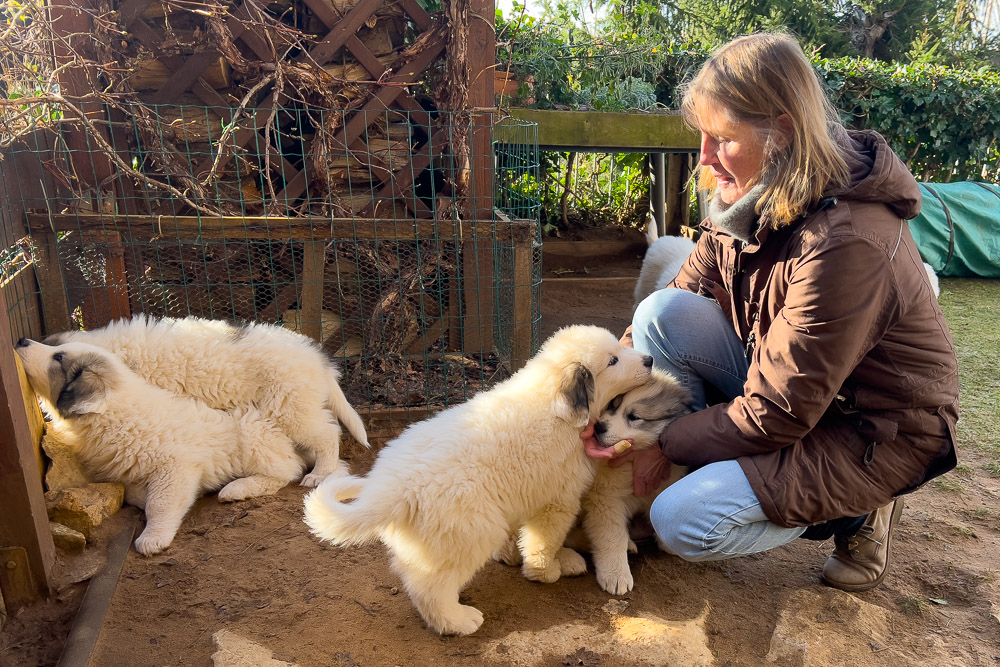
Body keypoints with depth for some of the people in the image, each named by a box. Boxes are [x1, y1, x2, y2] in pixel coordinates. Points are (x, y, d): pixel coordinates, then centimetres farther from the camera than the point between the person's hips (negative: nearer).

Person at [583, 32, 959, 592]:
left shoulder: (846, 244, -32)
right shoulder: (749, 203, -7)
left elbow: (776, 415, -27)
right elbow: (685, 296, -3)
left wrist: (665, 447, -15)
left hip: (874, 431, -7)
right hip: (785, 380, 7)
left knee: (684, 523, -20)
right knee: (662, 313, -17)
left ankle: (858, 509, 3)